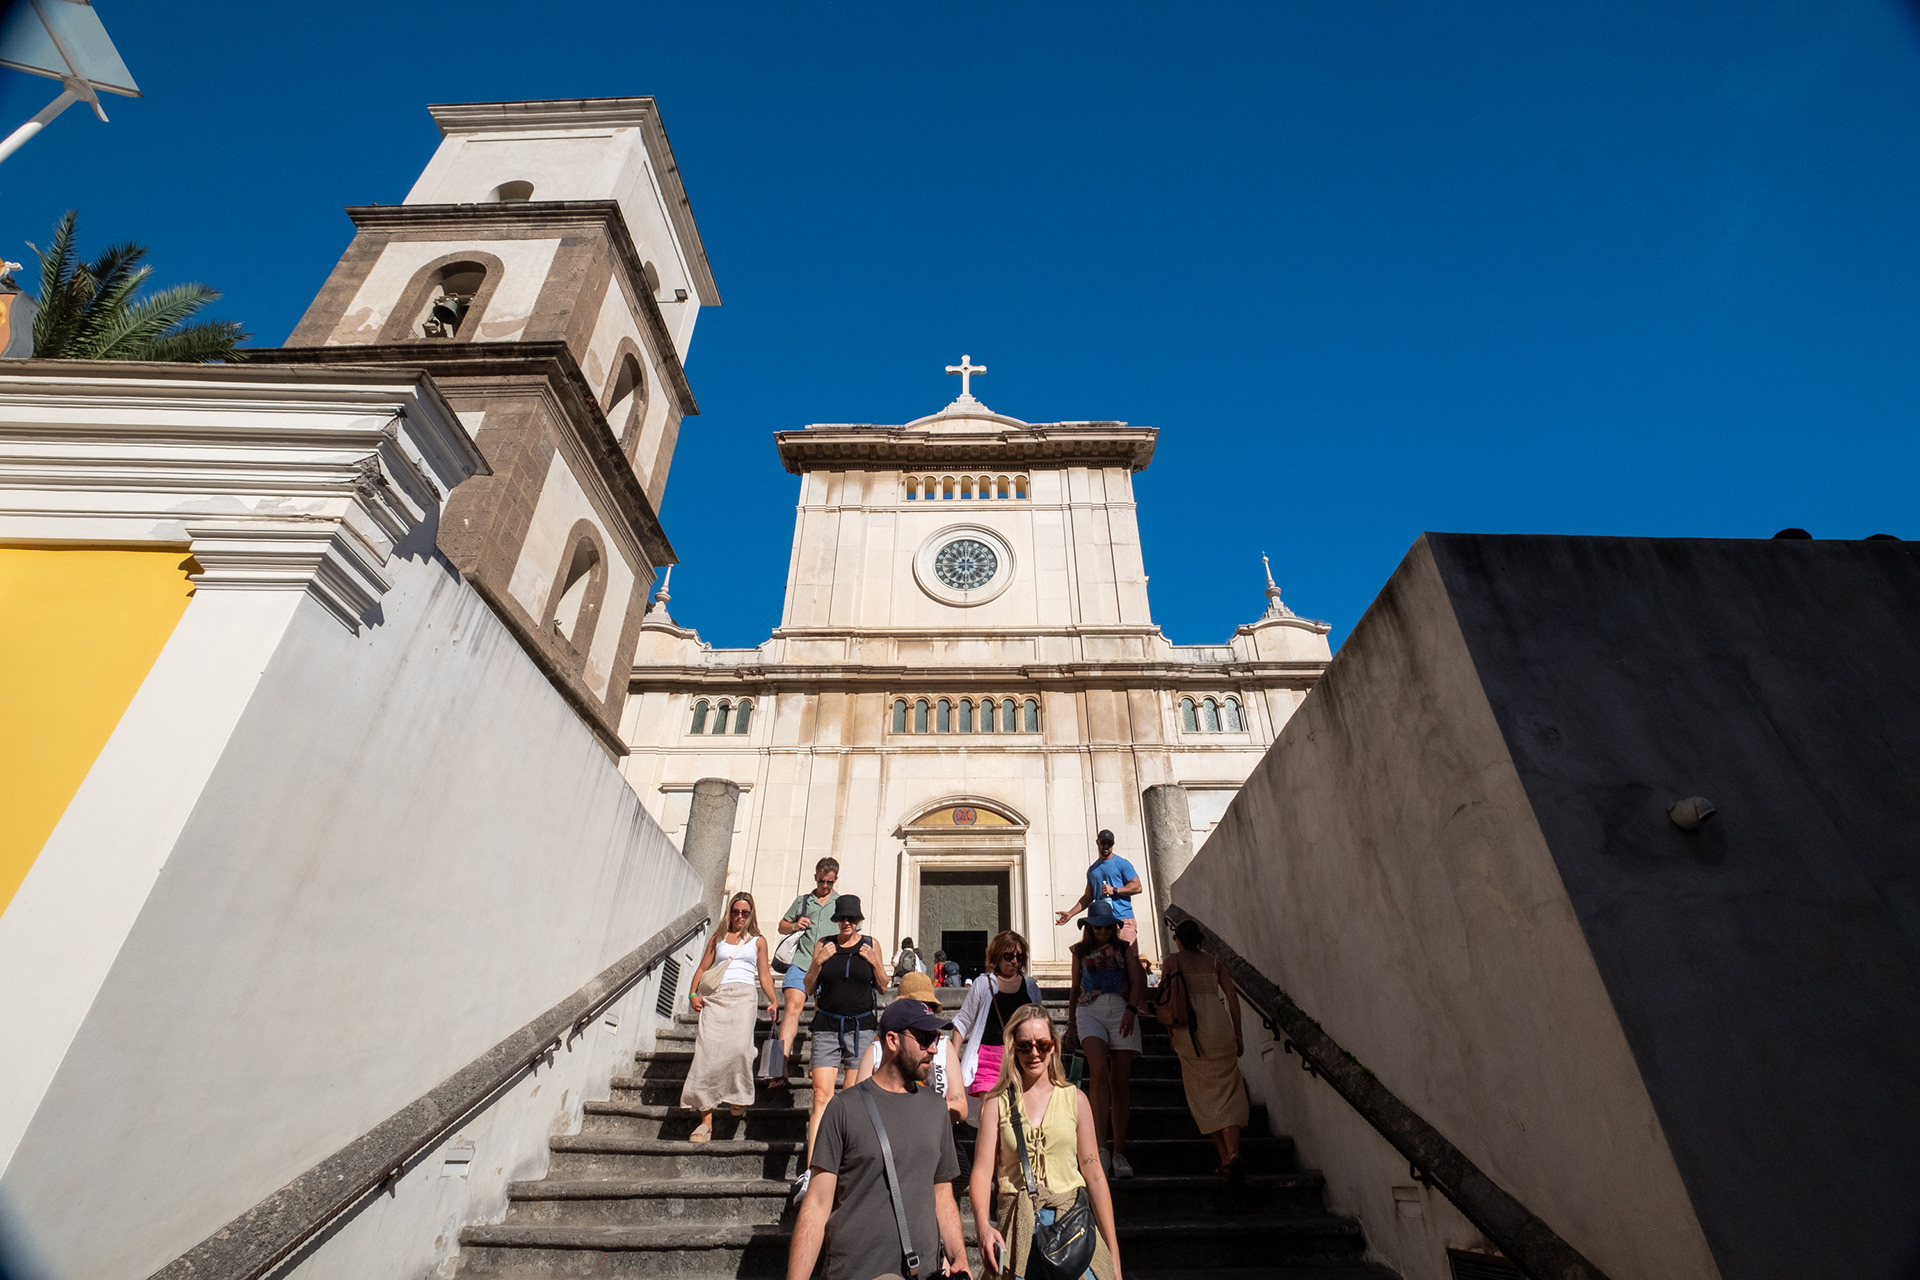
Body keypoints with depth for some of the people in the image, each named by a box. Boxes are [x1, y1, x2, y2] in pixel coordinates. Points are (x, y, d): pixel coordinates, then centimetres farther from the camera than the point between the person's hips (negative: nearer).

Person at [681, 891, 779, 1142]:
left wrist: (773, 999, -1)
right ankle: (705, 1121, -8)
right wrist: (693, 993, 0)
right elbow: (703, 968, 17)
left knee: (739, 1048, -22)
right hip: (715, 997, 2)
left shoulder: (758, 941, 18)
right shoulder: (717, 938, 23)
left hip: (743, 996, -1)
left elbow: (764, 974, 13)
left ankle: (738, 1098, 1)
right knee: (708, 1052, -12)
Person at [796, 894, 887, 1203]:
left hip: (860, 1027, 0)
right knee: (822, 1096, -10)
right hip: (827, 1027, 0)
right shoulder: (824, 945, 4)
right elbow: (808, 989, 7)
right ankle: (811, 1171, -11)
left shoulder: (870, 945, 4)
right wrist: (818, 962, -11)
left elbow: (883, 988, 9)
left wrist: (874, 963, -9)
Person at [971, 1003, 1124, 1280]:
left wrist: (1112, 1254, 3)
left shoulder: (1075, 1099, 2)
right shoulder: (996, 1103, -1)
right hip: (1017, 1226, -1)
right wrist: (983, 1226, -26)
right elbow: (982, 1172, -8)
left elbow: (1094, 1176, 3)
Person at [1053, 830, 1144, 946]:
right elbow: (1088, 897, 24)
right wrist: (1070, 913, 16)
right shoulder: (1092, 869, 20)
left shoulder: (1122, 864, 4)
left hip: (1123, 920, -4)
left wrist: (1114, 890, -14)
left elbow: (1137, 886, -3)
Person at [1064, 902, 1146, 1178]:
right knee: (1099, 1072, -22)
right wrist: (1071, 1024, 24)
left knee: (1120, 1082, -2)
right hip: (1090, 1010, -1)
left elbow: (1136, 981, 6)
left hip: (1122, 1009, 1)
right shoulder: (1080, 951, 17)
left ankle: (1118, 1153, 7)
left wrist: (1131, 1009, -11)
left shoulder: (1124, 949, 16)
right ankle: (1101, 1146, -15)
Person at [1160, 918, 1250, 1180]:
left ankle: (1224, 1159, 6)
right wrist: (1238, 1033, 13)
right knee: (1228, 1090, 5)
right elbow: (1232, 996, 9)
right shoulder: (1213, 962, 14)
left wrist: (1172, 1034, 13)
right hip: (1219, 1023, 2)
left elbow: (1164, 997, 2)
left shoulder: (1172, 960, 8)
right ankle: (1234, 1152, -14)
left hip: (1190, 1027, -2)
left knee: (1204, 1094, 9)